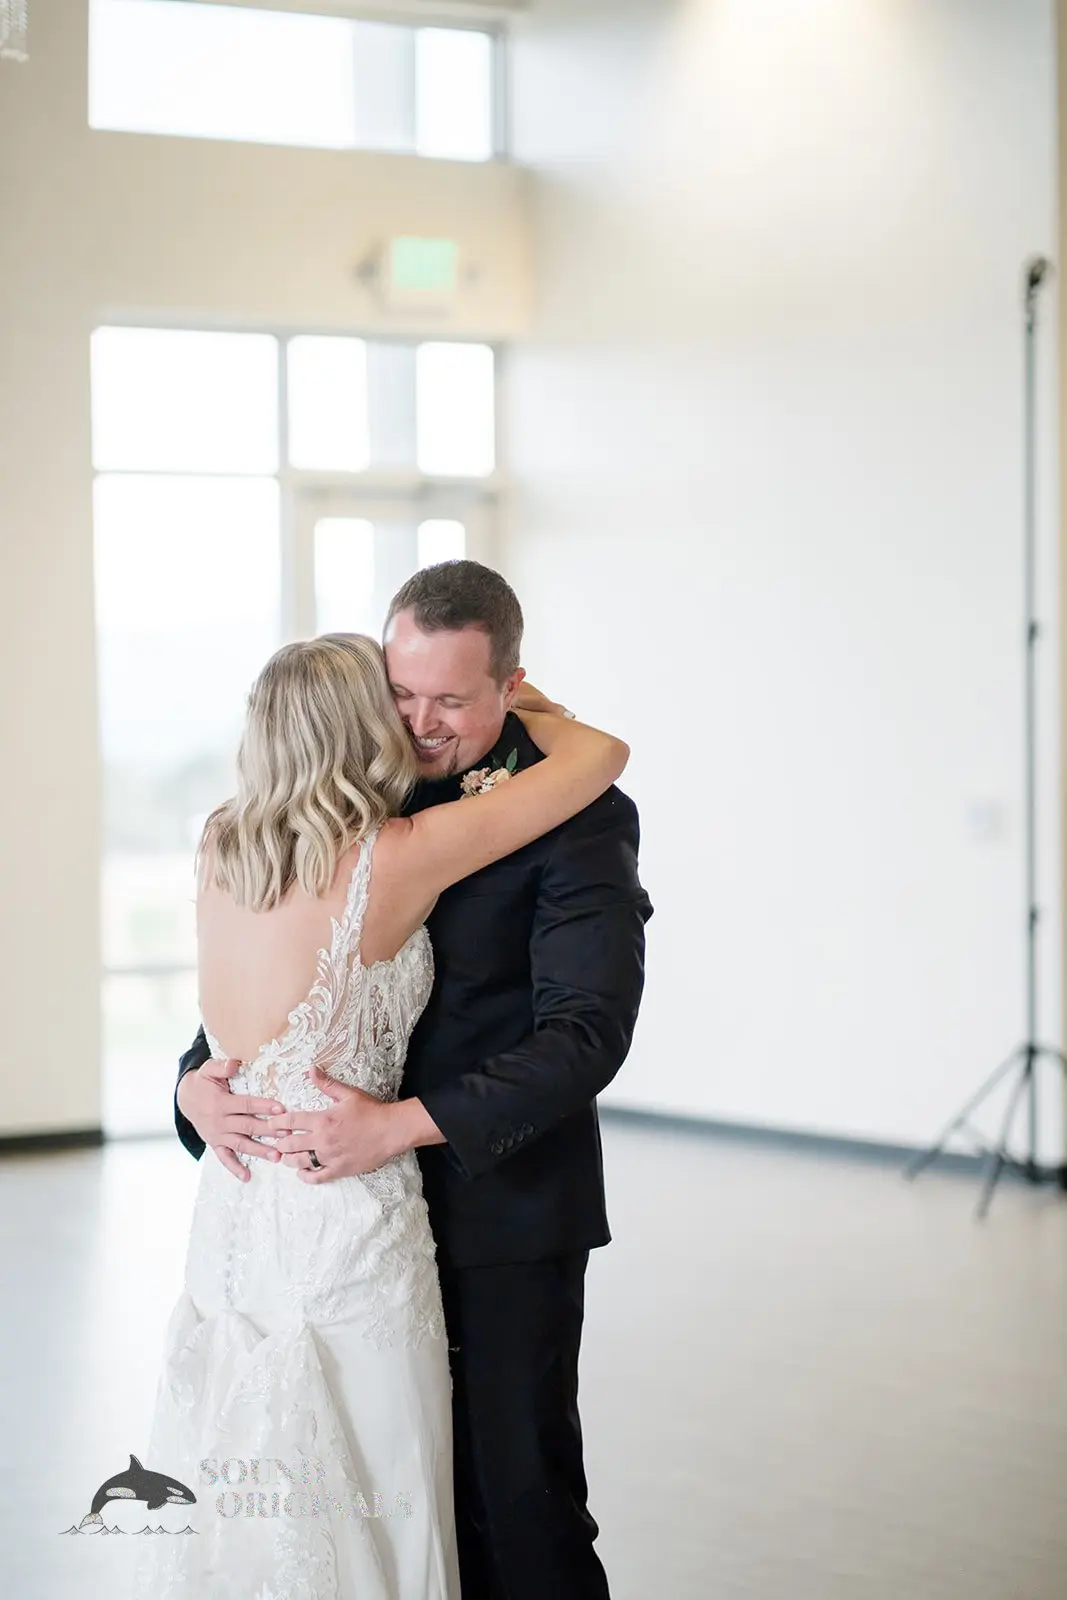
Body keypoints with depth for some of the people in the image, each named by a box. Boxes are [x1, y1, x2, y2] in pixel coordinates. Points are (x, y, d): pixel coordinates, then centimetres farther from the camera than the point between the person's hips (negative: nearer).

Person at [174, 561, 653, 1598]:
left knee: (521, 1493, 1)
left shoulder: (577, 817, -11)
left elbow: (586, 1034, -19)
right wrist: (201, 1075, -7)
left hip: (505, 1212, -5)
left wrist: (403, 1124, -26)